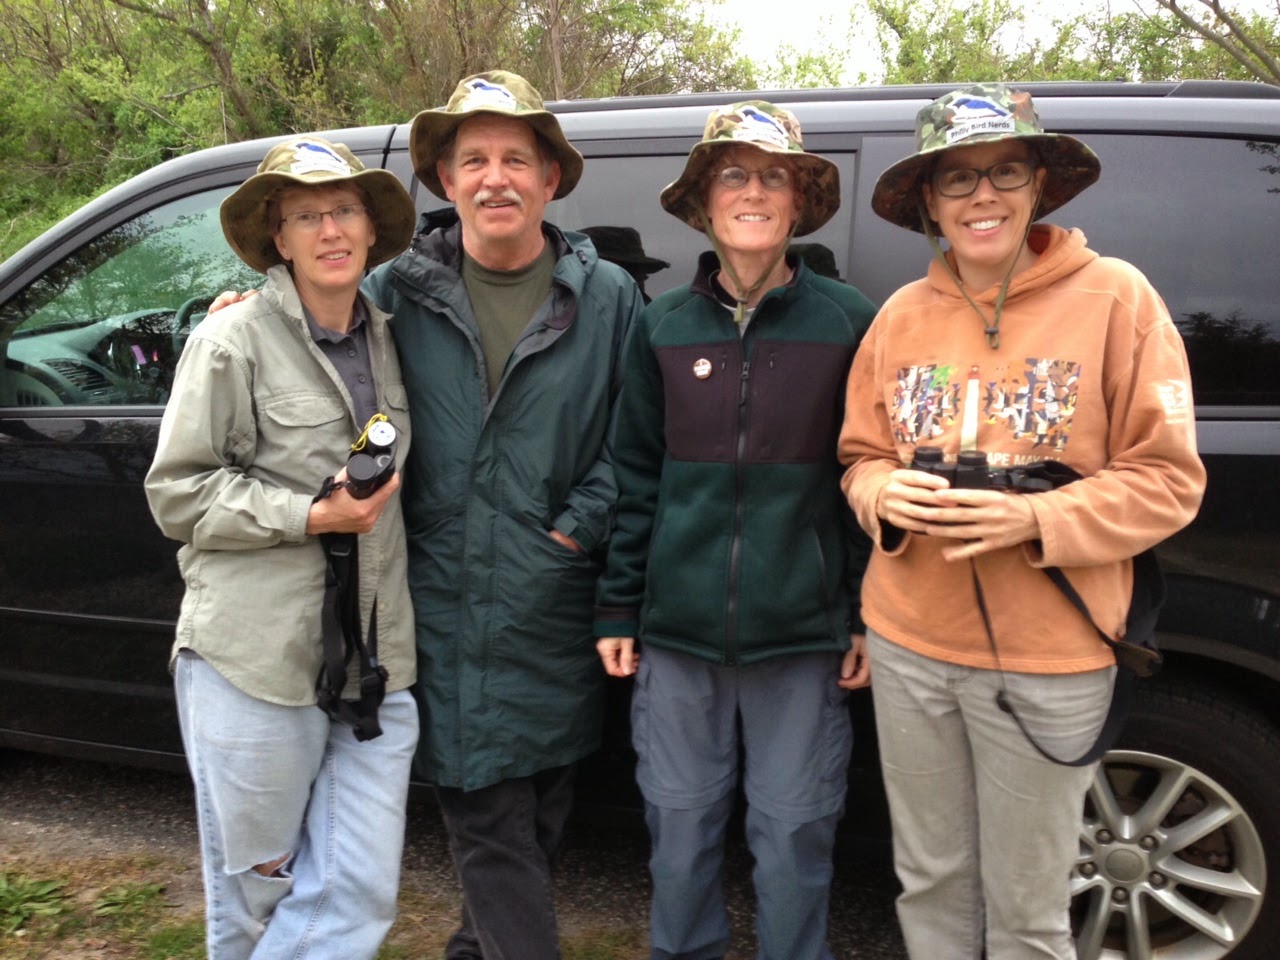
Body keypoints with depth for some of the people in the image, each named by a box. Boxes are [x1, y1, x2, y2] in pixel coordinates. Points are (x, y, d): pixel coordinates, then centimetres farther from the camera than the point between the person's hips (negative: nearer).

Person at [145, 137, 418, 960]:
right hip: (258, 662, -4)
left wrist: (363, 507, 5)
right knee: (255, 891, 11)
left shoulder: (385, 337, 12)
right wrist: (311, 517, -14)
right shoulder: (233, 340, -5)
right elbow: (178, 494, -6)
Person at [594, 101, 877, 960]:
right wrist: (618, 607, 5)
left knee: (794, 839, 10)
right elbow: (636, 477, 6)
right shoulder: (664, 325, 4)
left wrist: (867, 615, -2)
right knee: (680, 833, 15)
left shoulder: (847, 320, -1)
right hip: (677, 631, 2)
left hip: (803, 634, -2)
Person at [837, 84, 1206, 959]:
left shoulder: (1114, 298, -6)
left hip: (1048, 658, -3)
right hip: (909, 644, 4)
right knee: (932, 883, 17)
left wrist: (1034, 519, -20)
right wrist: (888, 496, -10)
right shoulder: (902, 314, 5)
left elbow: (1169, 481, -6)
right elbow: (862, 458, 13)